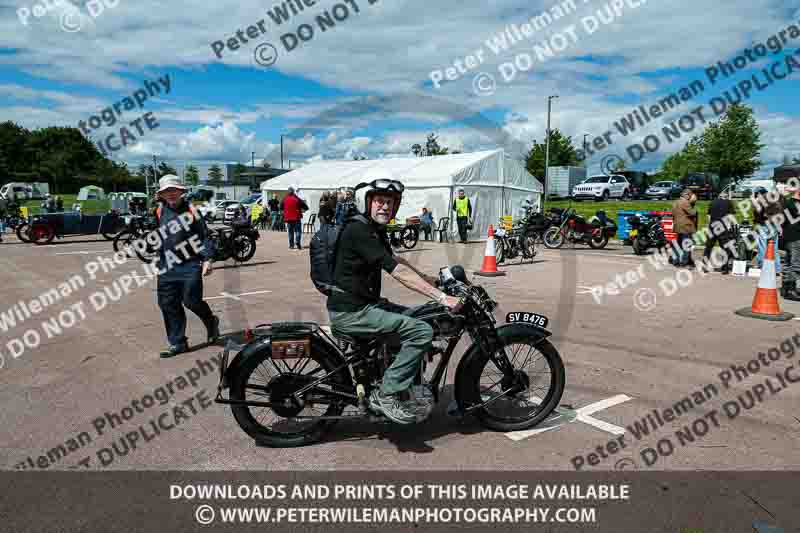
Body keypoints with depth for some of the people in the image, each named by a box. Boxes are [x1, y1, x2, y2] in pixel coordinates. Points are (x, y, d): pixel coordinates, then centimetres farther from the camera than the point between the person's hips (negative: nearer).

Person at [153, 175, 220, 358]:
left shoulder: (191, 209, -3)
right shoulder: (160, 211, 10)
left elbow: (205, 236, -5)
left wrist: (208, 259, -15)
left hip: (191, 264, -5)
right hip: (167, 267, 5)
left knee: (191, 300, -10)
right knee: (168, 305, 5)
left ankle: (211, 322, 21)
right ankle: (177, 343, 17)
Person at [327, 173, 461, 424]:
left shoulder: (375, 229, 13)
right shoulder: (358, 230, -19)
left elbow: (395, 260, 25)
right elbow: (397, 271, -26)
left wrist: (429, 278, 18)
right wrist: (441, 297, -27)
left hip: (366, 303, 10)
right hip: (350, 312, -10)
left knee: (419, 318, 15)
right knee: (422, 331, -18)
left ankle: (407, 387, 19)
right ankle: (386, 394, -8)